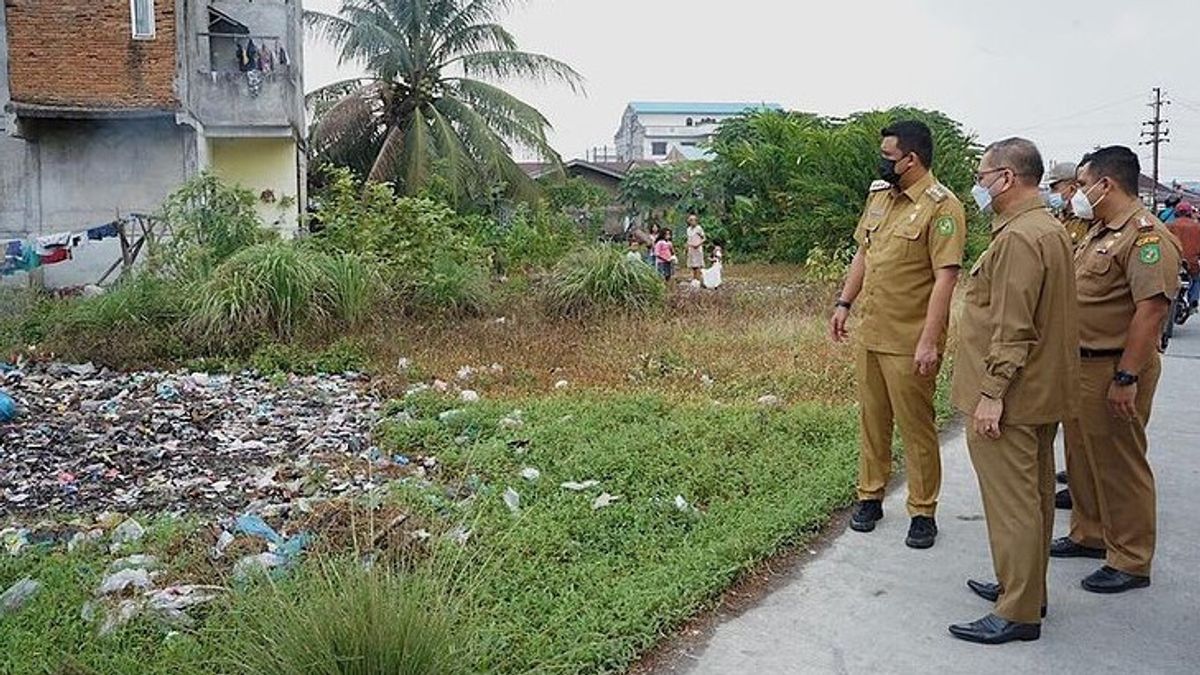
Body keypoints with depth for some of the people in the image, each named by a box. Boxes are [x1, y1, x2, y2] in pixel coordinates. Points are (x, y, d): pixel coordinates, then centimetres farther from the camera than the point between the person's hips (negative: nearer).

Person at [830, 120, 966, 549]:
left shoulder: (941, 207, -15)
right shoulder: (879, 196, 10)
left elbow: (945, 277, -20)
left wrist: (929, 341, -24)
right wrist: (844, 303, 14)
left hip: (910, 343, -7)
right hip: (870, 333, 7)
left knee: (916, 428, 4)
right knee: (872, 419, 17)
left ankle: (923, 513, 17)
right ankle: (869, 497, 31)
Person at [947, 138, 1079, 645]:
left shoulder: (1019, 238, -20)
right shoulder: (1050, 228, 14)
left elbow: (1012, 328, -25)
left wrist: (992, 392, -22)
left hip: (1009, 398, -11)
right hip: (1042, 393, 11)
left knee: (1011, 502, -3)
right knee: (1033, 494, 18)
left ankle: (1018, 613, 5)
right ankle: (1025, 588, 32)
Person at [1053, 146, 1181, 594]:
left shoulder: (1145, 235, -18)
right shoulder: (1099, 233, 14)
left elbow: (1152, 308, -25)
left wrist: (1126, 378, -27)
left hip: (1113, 370, -10)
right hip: (1080, 364, 10)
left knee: (1118, 465, 0)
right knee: (1081, 457, 19)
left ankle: (1131, 561, 13)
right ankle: (1090, 535, 35)